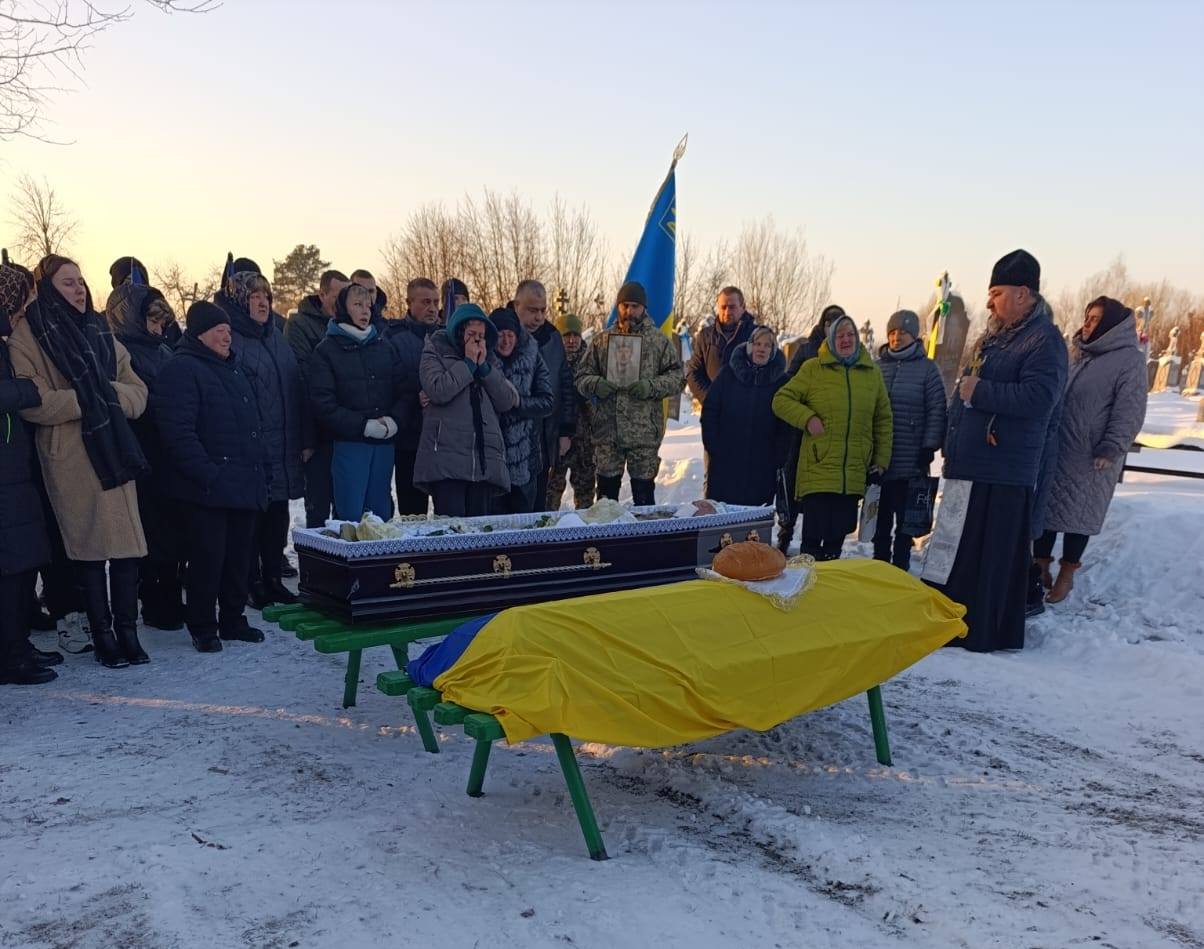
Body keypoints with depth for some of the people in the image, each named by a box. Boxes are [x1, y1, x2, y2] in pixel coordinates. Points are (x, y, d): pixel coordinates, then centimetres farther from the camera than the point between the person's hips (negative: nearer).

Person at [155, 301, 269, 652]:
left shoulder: (233, 367, 19)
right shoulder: (181, 369, -9)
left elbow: (251, 422, 25)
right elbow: (178, 431, -18)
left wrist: (261, 464, 17)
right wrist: (206, 473, -22)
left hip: (244, 484, 8)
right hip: (207, 489, -8)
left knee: (240, 554, 12)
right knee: (208, 557, -2)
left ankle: (233, 620, 25)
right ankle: (202, 627, 12)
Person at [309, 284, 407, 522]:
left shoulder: (384, 348, 16)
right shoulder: (326, 351, 2)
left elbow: (402, 392, 12)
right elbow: (323, 404, -7)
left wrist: (393, 420, -8)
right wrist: (364, 425, -14)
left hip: (384, 443, 4)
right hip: (348, 443, -4)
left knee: (381, 515, 8)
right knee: (351, 517, -5)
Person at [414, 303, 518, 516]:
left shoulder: (491, 360, 23)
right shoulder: (435, 353, 9)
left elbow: (507, 402, 10)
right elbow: (438, 391, -11)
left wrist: (483, 367, 3)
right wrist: (468, 363, -3)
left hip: (485, 461, 4)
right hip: (446, 458, -4)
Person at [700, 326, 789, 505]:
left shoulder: (780, 381, 5)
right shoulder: (729, 374, 5)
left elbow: (786, 426, 3)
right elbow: (709, 412, 4)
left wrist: (778, 458, -6)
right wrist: (713, 448, -4)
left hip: (763, 467, 0)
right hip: (725, 462, 0)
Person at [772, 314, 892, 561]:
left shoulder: (871, 372, 10)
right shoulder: (813, 369, 0)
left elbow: (883, 419, 15)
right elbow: (781, 400, 2)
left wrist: (881, 460, 12)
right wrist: (807, 418, -14)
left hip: (855, 474, 4)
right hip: (818, 470, -3)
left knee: (838, 535, 12)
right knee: (813, 536, -5)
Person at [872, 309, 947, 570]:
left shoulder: (927, 368, -1)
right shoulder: (877, 367, 9)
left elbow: (936, 411, -4)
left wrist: (929, 447, -10)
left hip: (910, 461, -3)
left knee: (905, 520, 3)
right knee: (881, 519, 11)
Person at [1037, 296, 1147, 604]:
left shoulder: (1129, 360, -7)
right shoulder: (1081, 356, 15)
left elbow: (1129, 413, -13)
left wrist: (1110, 451, -19)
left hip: (1090, 459, -6)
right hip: (1055, 451, 6)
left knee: (1077, 514, 4)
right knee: (1043, 508, 7)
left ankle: (1066, 574, 17)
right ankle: (1040, 567, 20)